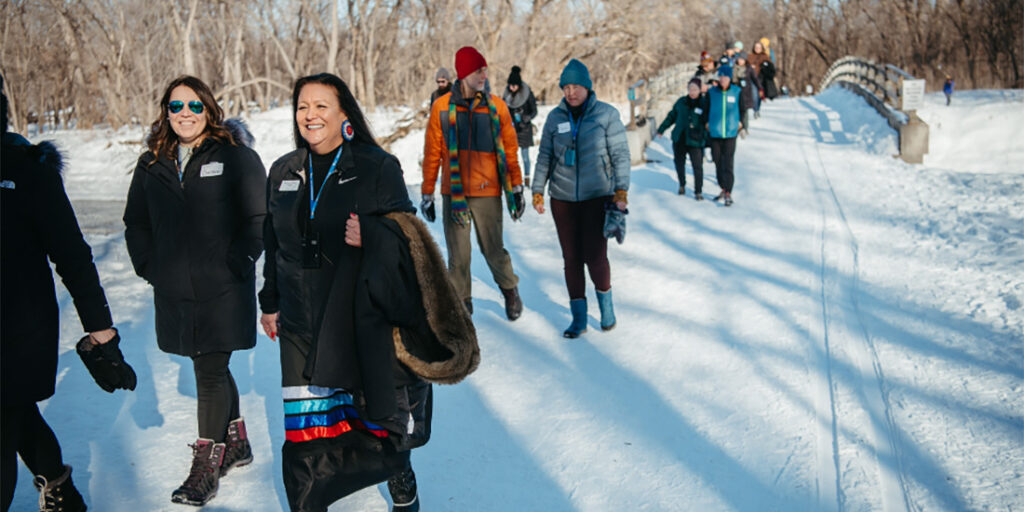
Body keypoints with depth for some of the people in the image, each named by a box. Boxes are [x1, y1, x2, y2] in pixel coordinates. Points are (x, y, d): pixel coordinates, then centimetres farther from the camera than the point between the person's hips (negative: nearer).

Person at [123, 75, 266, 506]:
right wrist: (149, 266, 8)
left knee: (210, 374, -4)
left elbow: (259, 217, -6)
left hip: (222, 290, -5)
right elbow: (136, 222, 19)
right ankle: (236, 444, 34)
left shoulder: (236, 156, -4)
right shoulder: (152, 164, 10)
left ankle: (206, 468, 6)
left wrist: (237, 262, -11)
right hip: (175, 292, 5)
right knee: (211, 369, 16)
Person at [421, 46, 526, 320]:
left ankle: (510, 289, 33)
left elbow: (510, 150, 8)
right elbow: (432, 154, 5)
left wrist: (517, 189, 6)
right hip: (454, 192, 0)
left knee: (493, 249, 6)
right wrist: (427, 194, 6)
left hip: (488, 192, 0)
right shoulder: (442, 107, 0)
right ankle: (461, 302, 21)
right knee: (458, 255, 5)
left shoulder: (496, 106, 2)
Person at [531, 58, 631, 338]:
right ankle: (579, 318, 15)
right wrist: (537, 191, 6)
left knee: (595, 256, -9)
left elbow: (621, 155, -3)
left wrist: (621, 193, -8)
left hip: (597, 196, -3)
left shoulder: (606, 114, -3)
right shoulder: (555, 117, 5)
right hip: (563, 199, 3)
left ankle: (605, 301, 20)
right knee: (571, 258, 4)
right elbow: (545, 157, 11)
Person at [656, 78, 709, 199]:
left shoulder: (705, 103, -4)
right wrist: (661, 129, 16)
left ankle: (698, 192, 8)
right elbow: (672, 116, 16)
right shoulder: (681, 102, 4)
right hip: (679, 139, 4)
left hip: (696, 141, -4)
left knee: (697, 166, -6)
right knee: (679, 164, 16)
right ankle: (682, 185, 40)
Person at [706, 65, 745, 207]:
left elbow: (743, 108, 12)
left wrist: (741, 123, 5)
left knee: (727, 164, -7)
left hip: (730, 133, -2)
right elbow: (706, 110, 10)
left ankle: (728, 194, -1)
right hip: (715, 134, 2)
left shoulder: (737, 92, 0)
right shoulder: (711, 92, 0)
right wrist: (707, 125, 4)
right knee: (718, 163, 9)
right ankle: (723, 189, 25)